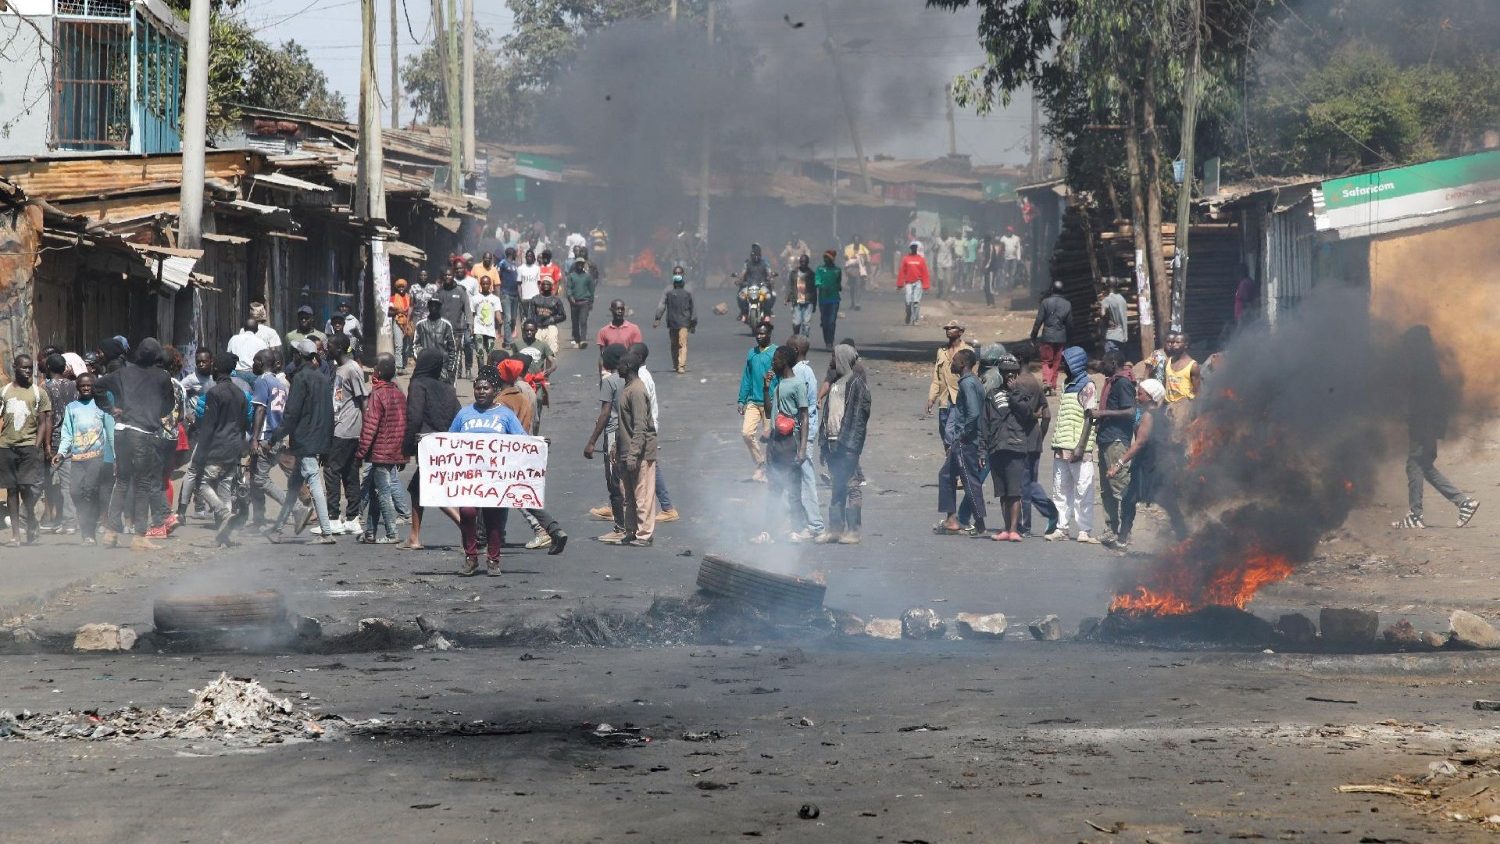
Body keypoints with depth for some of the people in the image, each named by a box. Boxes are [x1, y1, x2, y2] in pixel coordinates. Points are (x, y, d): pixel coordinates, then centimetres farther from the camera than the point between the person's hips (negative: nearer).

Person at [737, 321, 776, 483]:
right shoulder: (751, 353, 10)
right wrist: (742, 400, 11)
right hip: (753, 401, 5)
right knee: (747, 433, -6)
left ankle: (768, 470, 14)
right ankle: (760, 464, 11)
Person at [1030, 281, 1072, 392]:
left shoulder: (1046, 302, -7)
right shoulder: (1067, 304, 3)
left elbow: (1039, 321, -7)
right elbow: (1069, 323, 7)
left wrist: (1033, 336, 0)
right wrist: (1068, 340, 17)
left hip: (1047, 337, -3)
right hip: (1061, 337, 3)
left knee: (1046, 361, 3)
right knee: (1056, 362, 11)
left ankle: (1046, 381, -19)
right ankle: (1053, 386, 12)